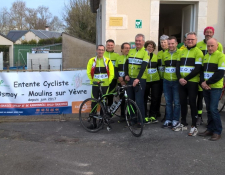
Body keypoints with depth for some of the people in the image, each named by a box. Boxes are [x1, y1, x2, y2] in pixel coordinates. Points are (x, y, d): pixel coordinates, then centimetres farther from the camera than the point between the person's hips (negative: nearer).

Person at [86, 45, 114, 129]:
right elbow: (88, 72, 6)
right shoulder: (92, 60, 3)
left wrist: (107, 82, -3)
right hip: (95, 85, 1)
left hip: (104, 85, -1)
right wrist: (92, 81, 1)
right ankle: (94, 122, 8)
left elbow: (111, 74, 0)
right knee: (94, 103, 0)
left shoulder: (108, 61, 1)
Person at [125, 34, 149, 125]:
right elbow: (127, 63, 14)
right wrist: (126, 74, -1)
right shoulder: (131, 51, 12)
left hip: (140, 79, -6)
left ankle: (141, 120, 4)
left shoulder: (145, 52, -6)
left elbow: (143, 67, -16)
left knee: (139, 101, -7)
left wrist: (138, 78, -25)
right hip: (130, 79, 6)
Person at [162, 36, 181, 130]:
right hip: (166, 81, 5)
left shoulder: (180, 53, -5)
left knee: (177, 102, 1)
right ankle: (168, 120, 21)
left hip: (176, 81, -4)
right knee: (168, 102, 11)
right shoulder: (164, 54, 10)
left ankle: (176, 121, 11)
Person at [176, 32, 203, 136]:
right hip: (181, 82, 6)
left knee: (192, 103, -3)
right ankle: (183, 122, 25)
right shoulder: (182, 52, 15)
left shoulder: (198, 52, -4)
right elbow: (178, 66, 10)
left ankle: (194, 126, 4)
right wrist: (180, 78, -7)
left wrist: (186, 79, -14)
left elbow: (197, 69, -12)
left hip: (192, 82, -5)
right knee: (182, 102, 11)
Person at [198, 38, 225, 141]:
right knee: (208, 109, 10)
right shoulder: (205, 57, 14)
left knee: (213, 109, -9)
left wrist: (208, 83, -15)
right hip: (206, 87, 6)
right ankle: (210, 129, 20)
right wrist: (202, 82, -5)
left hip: (215, 87, -6)